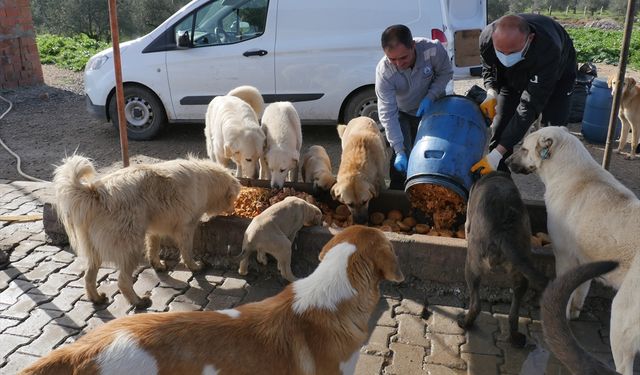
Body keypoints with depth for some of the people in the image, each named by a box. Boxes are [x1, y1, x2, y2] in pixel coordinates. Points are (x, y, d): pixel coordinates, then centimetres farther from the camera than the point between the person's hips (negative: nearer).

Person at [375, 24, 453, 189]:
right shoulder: (383, 72, -35)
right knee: (400, 162, -8)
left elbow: (446, 73, -12)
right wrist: (399, 151, -35)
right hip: (403, 114, -1)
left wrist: (430, 97, -28)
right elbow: (387, 113, -32)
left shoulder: (433, 49, -34)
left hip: (432, 107, 2)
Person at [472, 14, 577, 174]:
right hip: (513, 76, 3)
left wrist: (497, 154, -48)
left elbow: (529, 106, -45)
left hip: (557, 74, -3)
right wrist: (491, 94, -29)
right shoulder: (487, 38, -33)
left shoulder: (547, 49, -46)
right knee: (500, 128, -5)